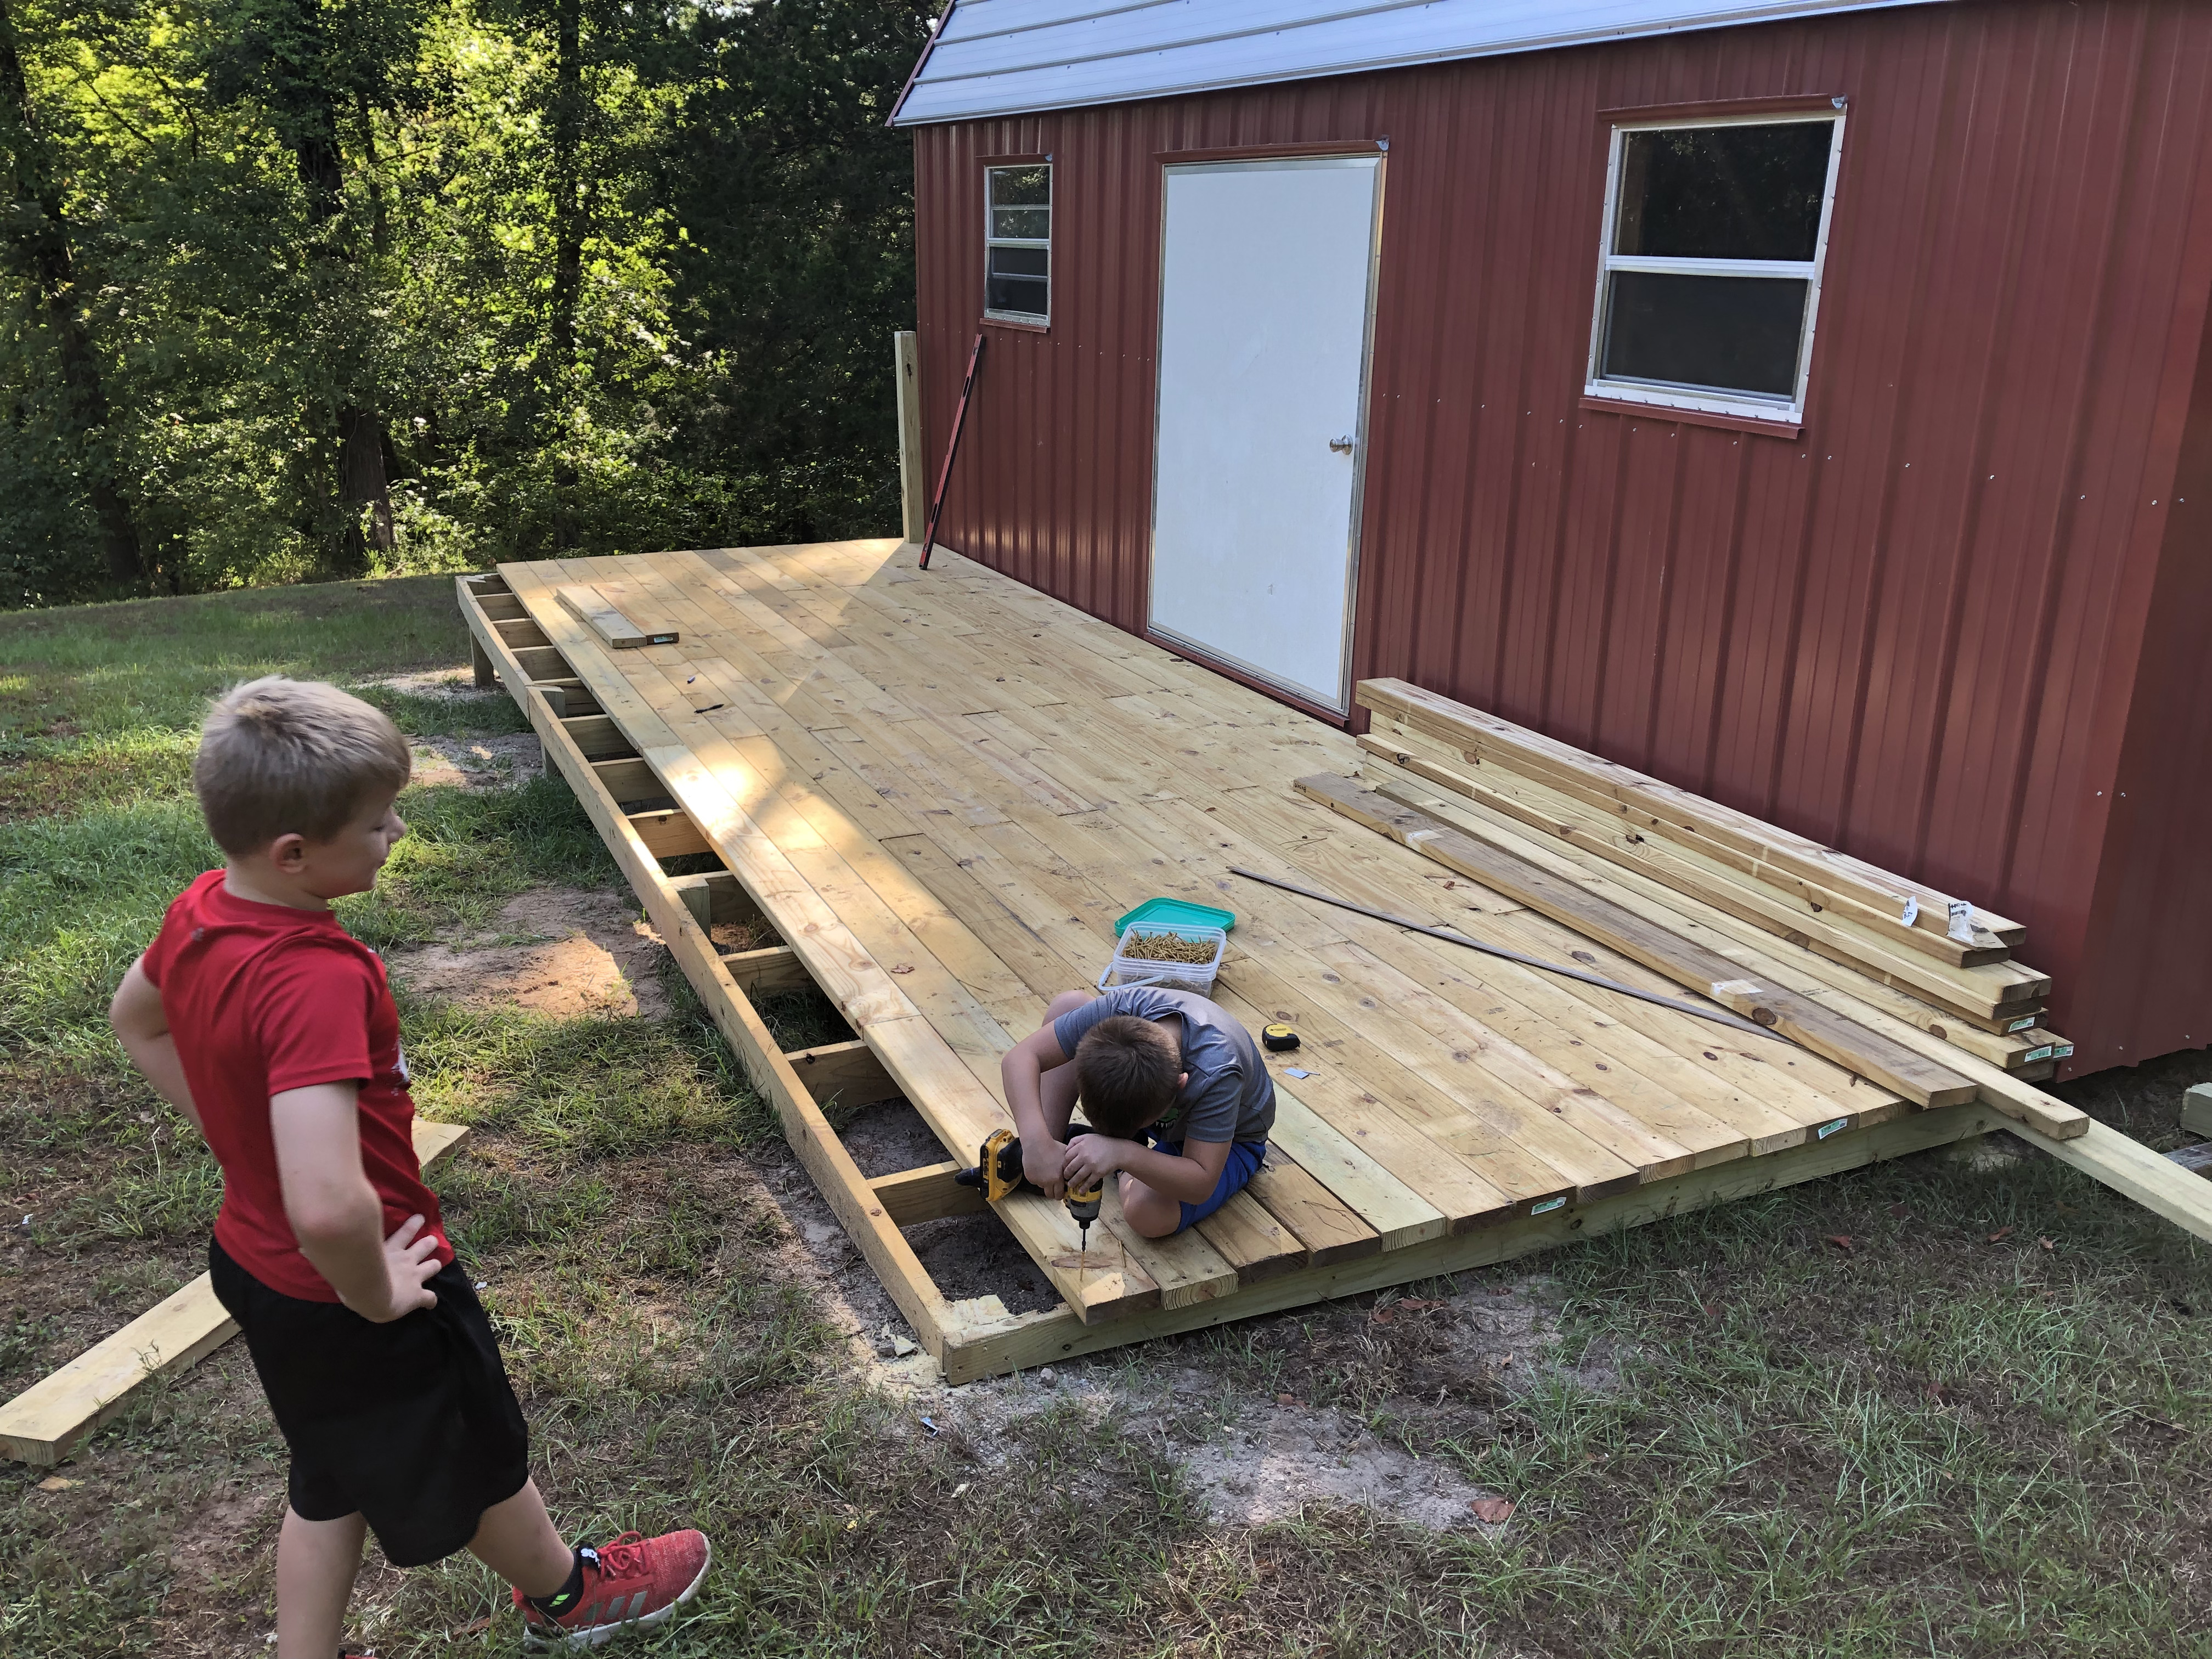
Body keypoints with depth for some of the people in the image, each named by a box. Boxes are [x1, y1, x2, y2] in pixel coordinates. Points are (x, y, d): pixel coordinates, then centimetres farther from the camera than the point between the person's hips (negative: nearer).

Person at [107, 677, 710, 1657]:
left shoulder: (199, 912, -9)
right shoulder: (317, 978, -37)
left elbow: (134, 1021, 14)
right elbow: (330, 1208, -47)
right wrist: (375, 1295, -27)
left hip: (254, 1264, 7)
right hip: (347, 1292, -7)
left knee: (330, 1482, 28)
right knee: (476, 1459, 22)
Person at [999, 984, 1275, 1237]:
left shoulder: (1217, 1075, -43)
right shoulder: (1121, 1008, -35)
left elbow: (1201, 1186, -39)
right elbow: (1021, 1057, -31)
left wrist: (1123, 1154, -54)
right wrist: (1037, 1143, -47)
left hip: (1227, 1141, -4)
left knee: (1148, 1214, -36)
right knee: (1067, 1002, -15)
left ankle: (1124, 1175, 1)